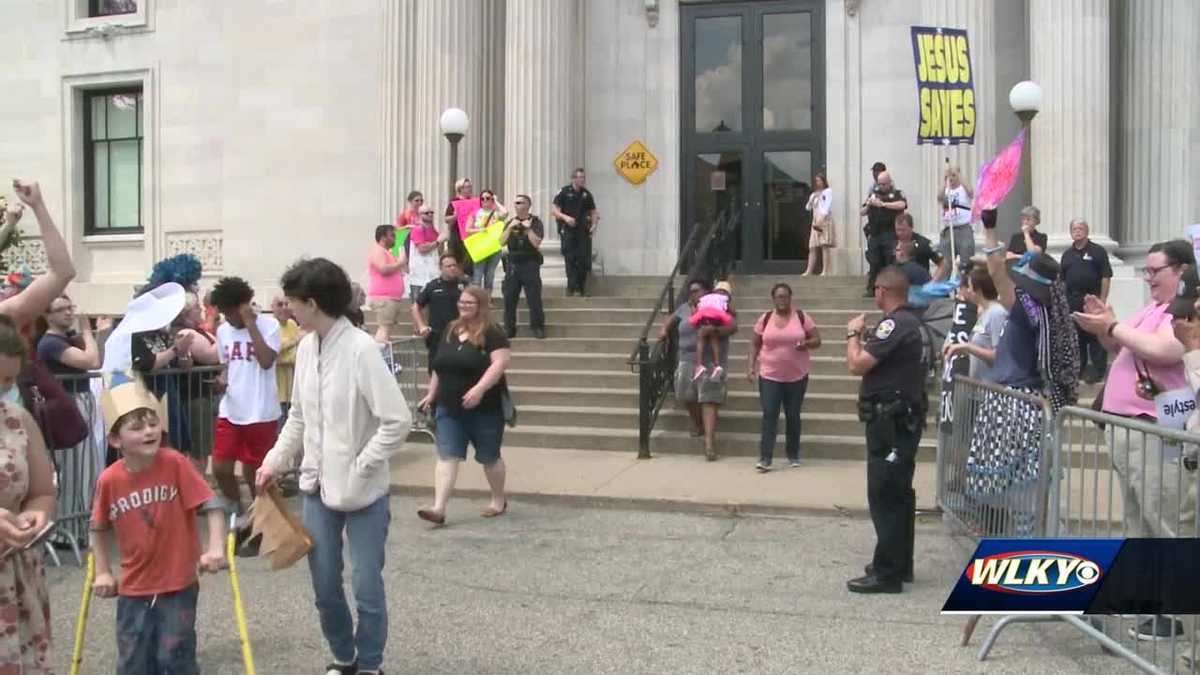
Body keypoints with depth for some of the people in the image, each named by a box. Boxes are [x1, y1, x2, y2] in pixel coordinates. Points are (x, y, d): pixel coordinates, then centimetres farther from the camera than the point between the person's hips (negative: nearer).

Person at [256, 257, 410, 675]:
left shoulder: (361, 349, -19)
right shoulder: (305, 348, 3)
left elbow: (397, 421, -22)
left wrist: (360, 468, -17)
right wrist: (274, 461, 11)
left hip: (363, 492, -6)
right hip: (317, 487, 6)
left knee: (366, 587, 5)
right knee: (325, 587, 15)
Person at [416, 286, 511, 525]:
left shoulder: (491, 333, -9)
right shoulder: (450, 331, 11)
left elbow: (500, 363, -20)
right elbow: (440, 366, 20)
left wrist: (479, 389, -30)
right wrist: (431, 394, 20)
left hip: (484, 408, -5)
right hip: (449, 408, 5)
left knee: (489, 457, 9)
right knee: (447, 456, -4)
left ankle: (499, 501, 29)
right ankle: (439, 508, -8)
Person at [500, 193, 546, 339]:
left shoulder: (535, 222, 1)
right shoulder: (511, 222, 13)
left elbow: (536, 243, -11)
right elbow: (502, 242, 3)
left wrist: (528, 228, -15)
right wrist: (510, 227, -7)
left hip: (530, 264, -4)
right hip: (513, 264, 4)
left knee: (534, 298, -4)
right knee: (509, 298, 2)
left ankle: (537, 327, 6)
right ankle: (509, 329, 10)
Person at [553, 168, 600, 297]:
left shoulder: (586, 194, 10)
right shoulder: (564, 192, -2)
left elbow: (593, 212, 15)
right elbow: (555, 211, -2)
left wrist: (594, 225, -2)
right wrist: (565, 217, -20)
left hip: (583, 231, 3)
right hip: (567, 231, -3)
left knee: (584, 259, 0)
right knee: (570, 259, -6)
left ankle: (581, 287, 12)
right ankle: (571, 287, -2)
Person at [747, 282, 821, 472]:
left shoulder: (802, 317, -1)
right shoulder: (765, 319, 2)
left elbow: (817, 340, 2)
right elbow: (755, 344, 8)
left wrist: (806, 344, -19)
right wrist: (751, 366, -2)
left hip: (797, 376, 0)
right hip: (769, 376, 0)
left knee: (793, 416, 9)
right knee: (769, 415, -7)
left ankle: (793, 455, 24)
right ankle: (765, 458, -9)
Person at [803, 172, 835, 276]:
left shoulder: (828, 191, 4)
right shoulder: (814, 194, 20)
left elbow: (827, 205, -10)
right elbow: (807, 208, 13)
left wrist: (822, 218, -23)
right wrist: (813, 198, -3)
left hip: (825, 220, -6)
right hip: (816, 221, 6)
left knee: (825, 245, -13)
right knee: (813, 247, 1)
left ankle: (825, 271, -14)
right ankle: (809, 271, -2)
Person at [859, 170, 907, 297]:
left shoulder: (897, 194, 3)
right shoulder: (873, 194, 15)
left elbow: (902, 205, -20)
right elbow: (861, 213, 14)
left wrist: (883, 204, -22)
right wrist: (868, 205, -7)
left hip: (890, 234, -3)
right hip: (874, 234, 4)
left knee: (891, 263, -5)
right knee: (874, 263, 3)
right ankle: (872, 289, 7)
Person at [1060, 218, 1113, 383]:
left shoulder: (1098, 251, 0)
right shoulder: (1067, 254, 15)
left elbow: (1106, 276, -5)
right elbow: (1061, 279, 16)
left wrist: (1103, 299, -12)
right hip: (1072, 300, 5)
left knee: (1095, 336, -3)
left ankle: (1097, 370, 2)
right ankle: (1078, 368, 20)